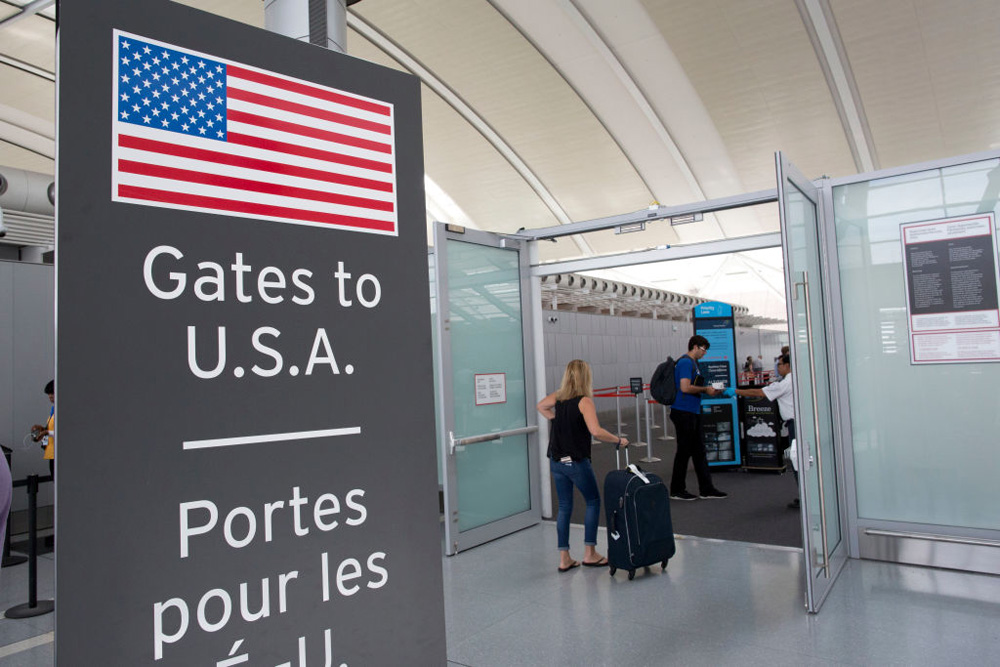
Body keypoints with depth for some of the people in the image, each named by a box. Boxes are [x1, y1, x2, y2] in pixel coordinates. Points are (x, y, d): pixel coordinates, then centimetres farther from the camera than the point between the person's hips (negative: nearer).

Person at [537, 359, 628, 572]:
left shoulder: (557, 397, 5)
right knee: (593, 501, 13)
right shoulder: (584, 401, -15)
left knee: (564, 507, 12)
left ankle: (564, 558, 15)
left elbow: (541, 406, 26)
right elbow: (596, 431, -26)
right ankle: (590, 554, 14)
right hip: (576, 462, -6)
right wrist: (618, 440, -14)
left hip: (556, 462, 6)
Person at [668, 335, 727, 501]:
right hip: (684, 412, -10)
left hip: (692, 412, 10)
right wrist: (705, 389, -12)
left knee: (699, 451, 12)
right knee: (684, 451, -1)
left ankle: (706, 489, 19)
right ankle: (677, 490, 9)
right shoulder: (686, 363, -15)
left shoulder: (692, 363, 17)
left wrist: (708, 389, 9)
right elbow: (685, 388, -24)